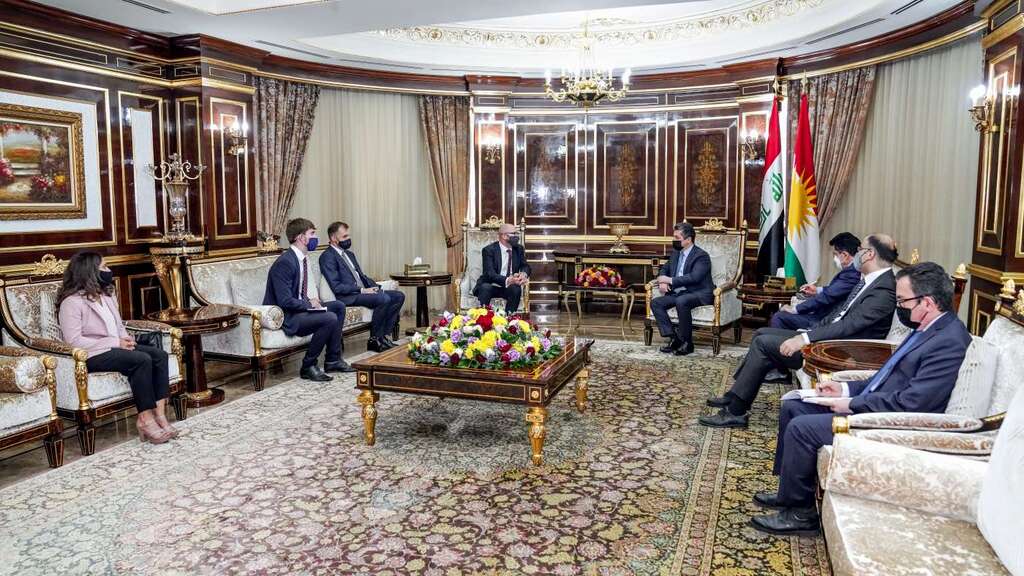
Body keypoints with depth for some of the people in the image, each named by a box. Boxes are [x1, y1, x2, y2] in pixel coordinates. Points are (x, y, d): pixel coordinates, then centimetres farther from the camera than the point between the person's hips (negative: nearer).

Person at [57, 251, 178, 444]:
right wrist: (115, 343, -20)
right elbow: (74, 341, -19)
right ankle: (145, 419, -23)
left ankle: (159, 413, -22)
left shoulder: (106, 296, 16)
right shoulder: (72, 302, -11)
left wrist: (125, 339, -1)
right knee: (142, 360, -30)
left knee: (159, 355, -16)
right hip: (93, 356, -8)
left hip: (115, 347, 8)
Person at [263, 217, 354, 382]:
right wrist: (309, 304, -13)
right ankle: (308, 367, -10)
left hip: (302, 307, 10)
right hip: (286, 317, -10)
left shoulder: (303, 257, 8)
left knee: (339, 306, 10)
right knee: (330, 319, -24)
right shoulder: (285, 262, -22)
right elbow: (285, 301, -26)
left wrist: (313, 299, 3)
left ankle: (333, 360, 12)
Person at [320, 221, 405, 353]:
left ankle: (383, 335, -6)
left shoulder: (349, 254, 22)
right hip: (348, 297, -9)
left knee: (399, 296, -5)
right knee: (384, 299, -30)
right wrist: (361, 290, -19)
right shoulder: (327, 257, -7)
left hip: (363, 291, 9)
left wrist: (375, 286, 4)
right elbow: (336, 287, -16)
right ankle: (374, 340, -15)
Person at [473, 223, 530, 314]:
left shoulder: (519, 248, 4)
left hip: (510, 286, 3)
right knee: (485, 288, -35)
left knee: (516, 289, -29)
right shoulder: (489, 250, -12)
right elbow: (490, 273, -23)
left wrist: (524, 274, -23)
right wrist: (508, 280, -41)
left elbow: (525, 266, 5)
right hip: (491, 286, -3)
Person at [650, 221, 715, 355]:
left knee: (681, 302, -38)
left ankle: (686, 342, -22)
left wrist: (670, 280, -20)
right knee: (655, 303, -14)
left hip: (699, 294, -8)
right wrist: (662, 282, 2)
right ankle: (674, 337, -15)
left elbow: (694, 277, -24)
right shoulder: (676, 253, 14)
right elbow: (665, 269, 25)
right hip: (678, 293, 8)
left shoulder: (701, 256, -11)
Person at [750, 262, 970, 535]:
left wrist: (852, 404, -17)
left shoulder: (950, 343, -21)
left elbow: (910, 403, -26)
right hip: (871, 406, 11)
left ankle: (799, 512, 0)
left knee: (801, 428, -19)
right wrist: (846, 389, 5)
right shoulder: (929, 329, 11)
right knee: (792, 407, 9)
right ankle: (790, 490, 19)